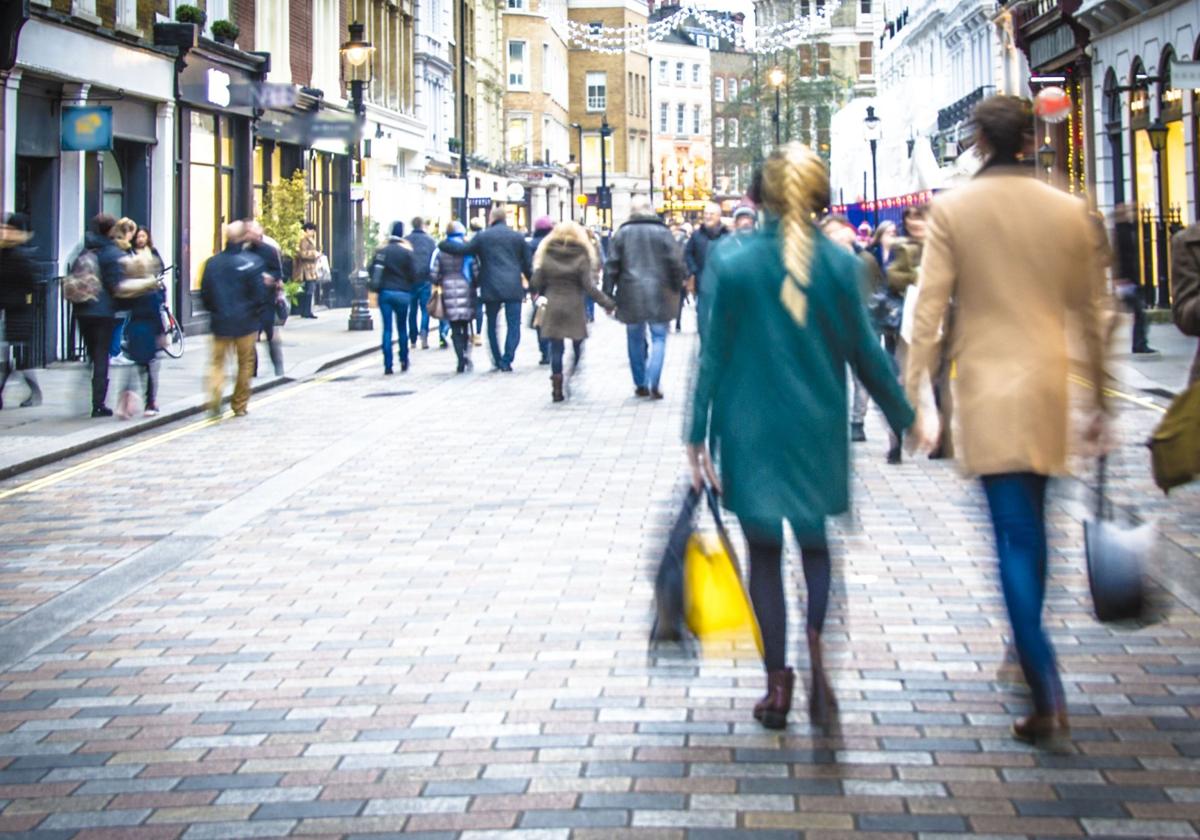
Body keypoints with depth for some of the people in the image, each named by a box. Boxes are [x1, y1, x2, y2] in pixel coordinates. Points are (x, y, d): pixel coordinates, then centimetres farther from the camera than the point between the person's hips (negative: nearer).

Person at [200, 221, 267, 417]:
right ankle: (240, 405, 18)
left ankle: (214, 397, -16)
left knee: (217, 361, 9)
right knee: (245, 363, 12)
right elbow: (258, 294, -11)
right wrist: (254, 312, 7)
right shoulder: (252, 262, -12)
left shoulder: (212, 262, -1)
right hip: (246, 321, -2)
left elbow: (204, 293, 3)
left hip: (220, 321, 2)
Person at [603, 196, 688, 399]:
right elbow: (676, 263, -3)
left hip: (631, 295, 2)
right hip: (658, 294, -1)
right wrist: (677, 287, 11)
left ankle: (640, 384, 17)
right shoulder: (662, 232, -3)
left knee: (635, 340, 13)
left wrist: (608, 295, 6)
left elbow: (611, 266, 1)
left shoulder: (623, 233, 1)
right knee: (659, 338, 5)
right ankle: (653, 383, -10)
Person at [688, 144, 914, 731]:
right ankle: (816, 643, -10)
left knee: (764, 552, 11)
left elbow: (714, 354, -5)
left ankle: (778, 683, 10)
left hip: (751, 430, -1)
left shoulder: (733, 264, -8)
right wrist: (902, 416, 11)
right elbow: (864, 352, -1)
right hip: (817, 427, 1)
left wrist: (698, 437, 0)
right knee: (814, 542, 16)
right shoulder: (839, 265, -6)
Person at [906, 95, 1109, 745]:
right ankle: (1028, 651, 33)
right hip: (1050, 384, 3)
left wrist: (916, 399, -4)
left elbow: (929, 311, -8)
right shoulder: (1069, 211, 4)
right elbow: (1090, 313, 9)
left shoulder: (952, 210, -5)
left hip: (988, 388, -3)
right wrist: (1100, 398, 18)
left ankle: (1047, 696, -13)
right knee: (1030, 527, 20)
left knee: (1015, 537, -5)